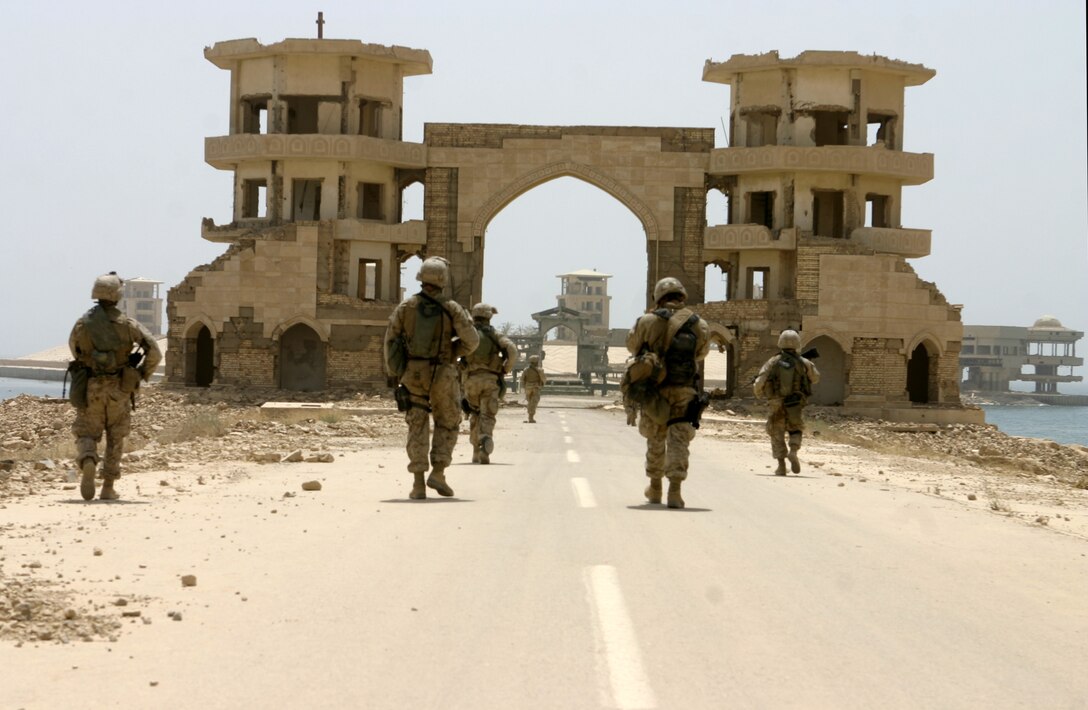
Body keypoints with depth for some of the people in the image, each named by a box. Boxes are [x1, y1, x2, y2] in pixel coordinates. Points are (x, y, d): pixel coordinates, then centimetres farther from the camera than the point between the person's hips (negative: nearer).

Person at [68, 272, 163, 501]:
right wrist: (142, 375, 5)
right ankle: (108, 487, 12)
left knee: (86, 434, 8)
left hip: (90, 388, 0)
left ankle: (88, 463, -25)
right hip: (119, 389, 0)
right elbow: (154, 351, -11)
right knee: (115, 439, 14)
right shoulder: (127, 323, -6)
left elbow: (75, 350, 16)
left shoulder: (82, 323, -2)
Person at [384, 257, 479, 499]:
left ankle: (418, 484, -2)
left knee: (418, 429, 6)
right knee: (447, 425, 15)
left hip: (412, 375, 2)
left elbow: (392, 340, 1)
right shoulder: (452, 309, -7)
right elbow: (471, 340, -10)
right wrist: (451, 352, 9)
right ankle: (438, 473, 1)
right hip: (442, 376, -2)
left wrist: (394, 371, 13)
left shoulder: (405, 306, -1)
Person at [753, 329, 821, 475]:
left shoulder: (772, 363, -5)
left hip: (776, 407, 0)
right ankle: (793, 451, -7)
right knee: (796, 431, 21)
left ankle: (781, 465, 8)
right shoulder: (804, 363, -4)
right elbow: (815, 378, 14)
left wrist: (760, 394, 13)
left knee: (777, 435, 15)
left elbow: (758, 384, -8)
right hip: (795, 407, 0)